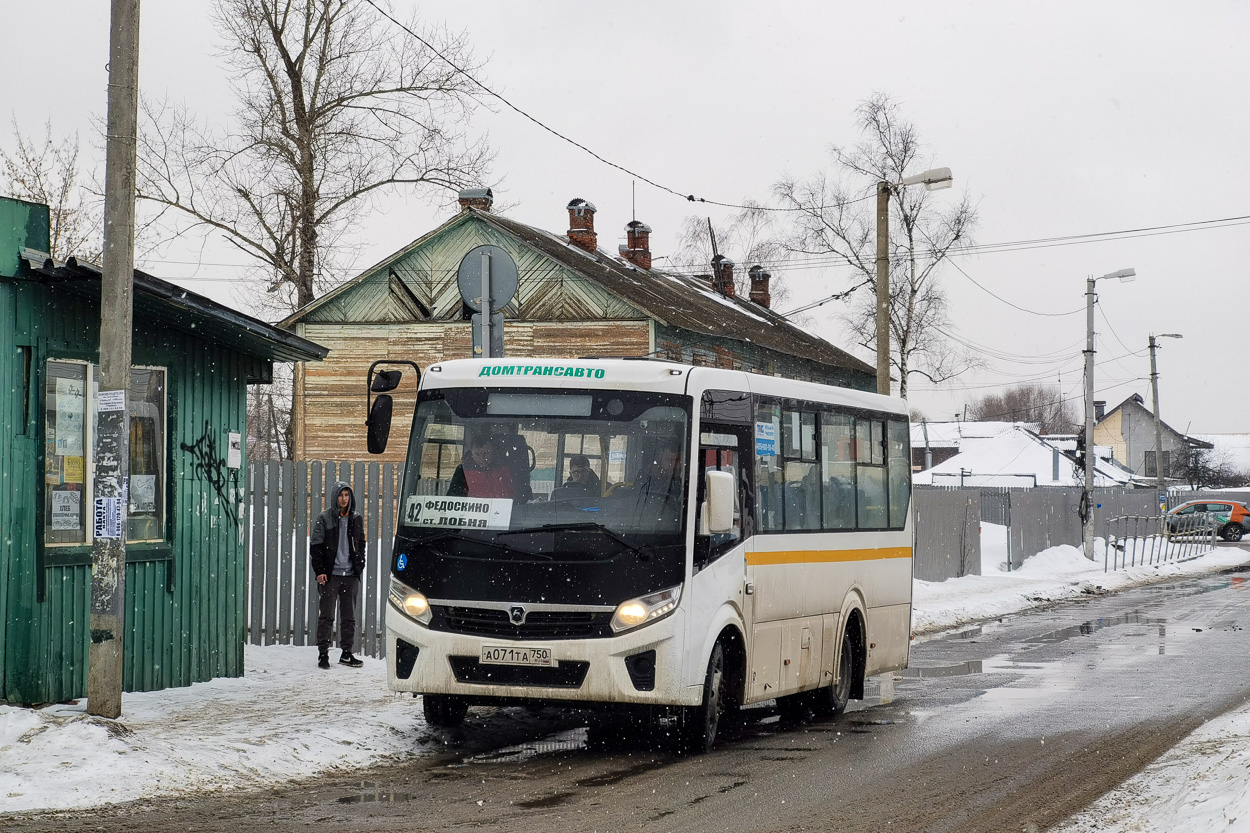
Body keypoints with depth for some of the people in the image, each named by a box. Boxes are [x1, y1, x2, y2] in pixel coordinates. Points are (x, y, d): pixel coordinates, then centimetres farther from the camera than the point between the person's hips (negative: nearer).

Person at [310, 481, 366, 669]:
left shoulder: (356, 519, 9)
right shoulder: (324, 519, -2)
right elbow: (315, 546, -2)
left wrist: (359, 568, 9)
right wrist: (319, 571, -9)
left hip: (350, 576, 3)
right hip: (330, 575, -3)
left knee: (349, 616, 8)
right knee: (326, 616, -2)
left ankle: (347, 652, 16)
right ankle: (323, 654, 4)